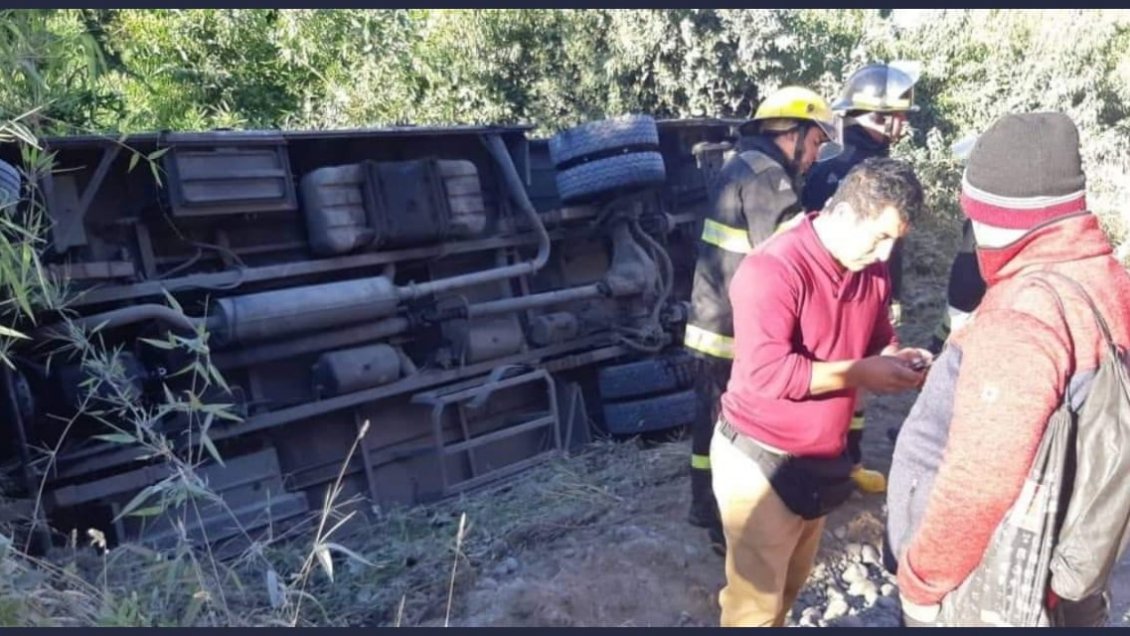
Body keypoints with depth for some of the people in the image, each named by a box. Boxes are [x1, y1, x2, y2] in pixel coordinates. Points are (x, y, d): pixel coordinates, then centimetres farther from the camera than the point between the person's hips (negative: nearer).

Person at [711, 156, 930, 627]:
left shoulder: (871, 270, 1)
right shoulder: (772, 270, -24)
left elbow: (879, 338, 16)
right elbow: (765, 372, -31)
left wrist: (897, 358, -8)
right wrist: (859, 374, -25)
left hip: (821, 459, 7)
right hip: (761, 460, -7)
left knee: (790, 585, 20)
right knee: (756, 600, 5)